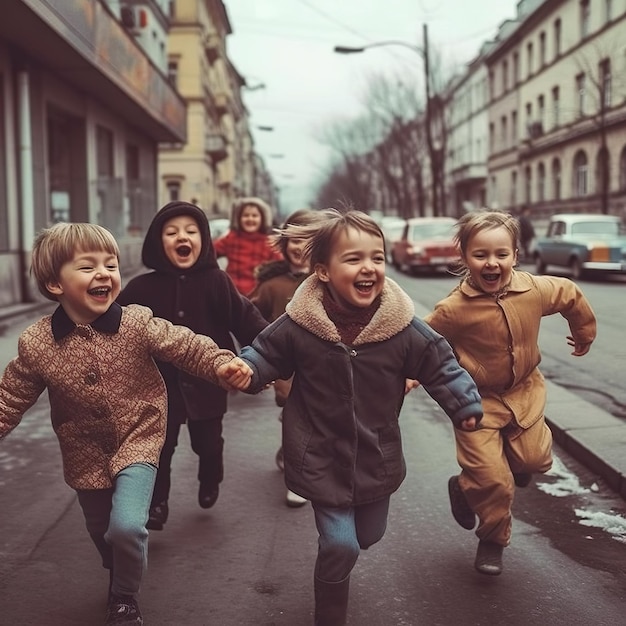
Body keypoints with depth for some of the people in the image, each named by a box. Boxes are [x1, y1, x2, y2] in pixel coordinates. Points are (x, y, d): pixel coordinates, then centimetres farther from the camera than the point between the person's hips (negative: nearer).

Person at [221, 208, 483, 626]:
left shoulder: (402, 326, -14)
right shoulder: (299, 325, -17)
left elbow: (441, 364, -3)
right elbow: (267, 353, -1)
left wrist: (466, 406, -12)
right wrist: (245, 370, -20)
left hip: (376, 457, 3)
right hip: (323, 458, -3)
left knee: (369, 535, 21)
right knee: (340, 545, -6)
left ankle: (336, 540, 58)